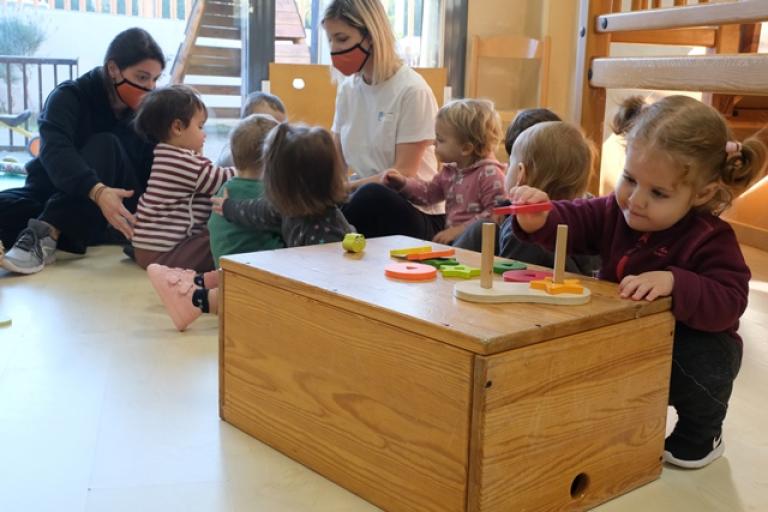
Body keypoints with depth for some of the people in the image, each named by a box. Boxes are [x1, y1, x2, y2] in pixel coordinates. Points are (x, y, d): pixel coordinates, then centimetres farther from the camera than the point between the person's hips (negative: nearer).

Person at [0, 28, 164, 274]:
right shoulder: (70, 97, -9)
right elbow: (55, 152, -28)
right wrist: (97, 191, -47)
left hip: (112, 220, 2)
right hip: (54, 202, -2)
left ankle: (46, 235, -37)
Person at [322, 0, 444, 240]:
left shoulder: (412, 90, -14)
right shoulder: (347, 89, 7)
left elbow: (403, 174, -16)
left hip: (417, 213, -4)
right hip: (367, 205, 5)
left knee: (371, 195, -36)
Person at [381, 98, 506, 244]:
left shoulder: (490, 173, -12)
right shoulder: (450, 171, 15)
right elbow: (428, 193, 30)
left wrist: (460, 230, -20)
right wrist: (402, 183, 13)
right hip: (452, 238, 8)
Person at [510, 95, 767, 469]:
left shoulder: (711, 239, -21)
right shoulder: (614, 212, -7)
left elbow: (728, 303, -31)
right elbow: (572, 221, -10)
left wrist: (673, 283, -47)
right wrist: (539, 220, -34)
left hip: (686, 346, -4)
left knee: (700, 357, -36)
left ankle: (700, 434, 0)